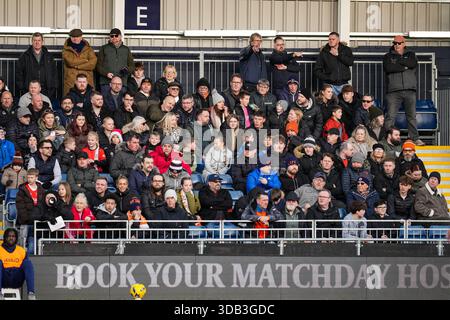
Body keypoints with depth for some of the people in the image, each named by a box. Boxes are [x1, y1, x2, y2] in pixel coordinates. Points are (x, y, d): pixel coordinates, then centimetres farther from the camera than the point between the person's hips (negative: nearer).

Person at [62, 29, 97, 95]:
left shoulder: (88, 49, 14)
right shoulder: (66, 50, 10)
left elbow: (93, 63, -1)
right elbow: (70, 61, -8)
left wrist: (77, 66, -6)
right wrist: (85, 60, -1)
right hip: (71, 82, -1)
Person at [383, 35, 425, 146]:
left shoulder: (410, 55, 16)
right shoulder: (388, 56, 11)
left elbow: (413, 64, -7)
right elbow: (388, 68, -9)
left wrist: (398, 60, -4)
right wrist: (404, 67, -6)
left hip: (409, 91, 2)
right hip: (393, 91, -2)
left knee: (412, 116, 5)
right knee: (390, 116, -9)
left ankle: (415, 138, 11)